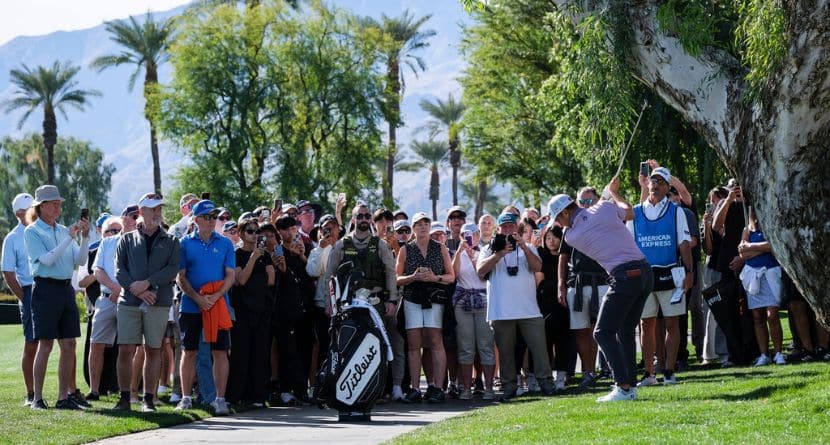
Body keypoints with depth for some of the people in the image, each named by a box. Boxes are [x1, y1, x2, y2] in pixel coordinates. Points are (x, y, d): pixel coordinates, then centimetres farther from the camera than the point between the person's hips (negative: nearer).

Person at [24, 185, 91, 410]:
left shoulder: (63, 230, 15)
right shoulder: (32, 232, -2)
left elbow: (80, 261, 11)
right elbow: (46, 259, -14)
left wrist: (84, 238, -4)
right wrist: (69, 238, -17)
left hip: (66, 288, 6)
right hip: (46, 288, -6)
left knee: (69, 344, 3)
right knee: (45, 344, -6)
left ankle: (63, 397, 8)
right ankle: (37, 398, -1)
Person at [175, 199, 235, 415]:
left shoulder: (225, 243, 6)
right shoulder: (185, 243, 4)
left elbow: (230, 275, 2)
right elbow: (181, 277, 0)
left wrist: (216, 297, -14)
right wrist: (197, 298, -14)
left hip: (219, 305, 0)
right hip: (191, 306, 0)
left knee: (220, 352, -2)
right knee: (189, 352, 4)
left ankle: (220, 399, 1)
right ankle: (186, 398, 11)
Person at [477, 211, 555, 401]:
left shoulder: (527, 248, 15)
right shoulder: (489, 250, 11)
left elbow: (537, 267, -3)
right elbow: (481, 270, -6)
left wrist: (523, 247, -14)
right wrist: (500, 253, -16)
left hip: (529, 310, 0)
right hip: (501, 312, 0)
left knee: (538, 346, -5)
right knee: (505, 350, 2)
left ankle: (545, 381, 2)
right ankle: (508, 386, 8)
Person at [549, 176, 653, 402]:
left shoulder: (571, 236, -1)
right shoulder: (605, 208, 5)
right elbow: (630, 213, 24)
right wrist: (614, 193, 40)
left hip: (625, 276, -6)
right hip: (646, 272, 6)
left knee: (603, 333, 1)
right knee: (626, 331, 16)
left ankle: (623, 386, -11)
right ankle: (630, 385, 14)